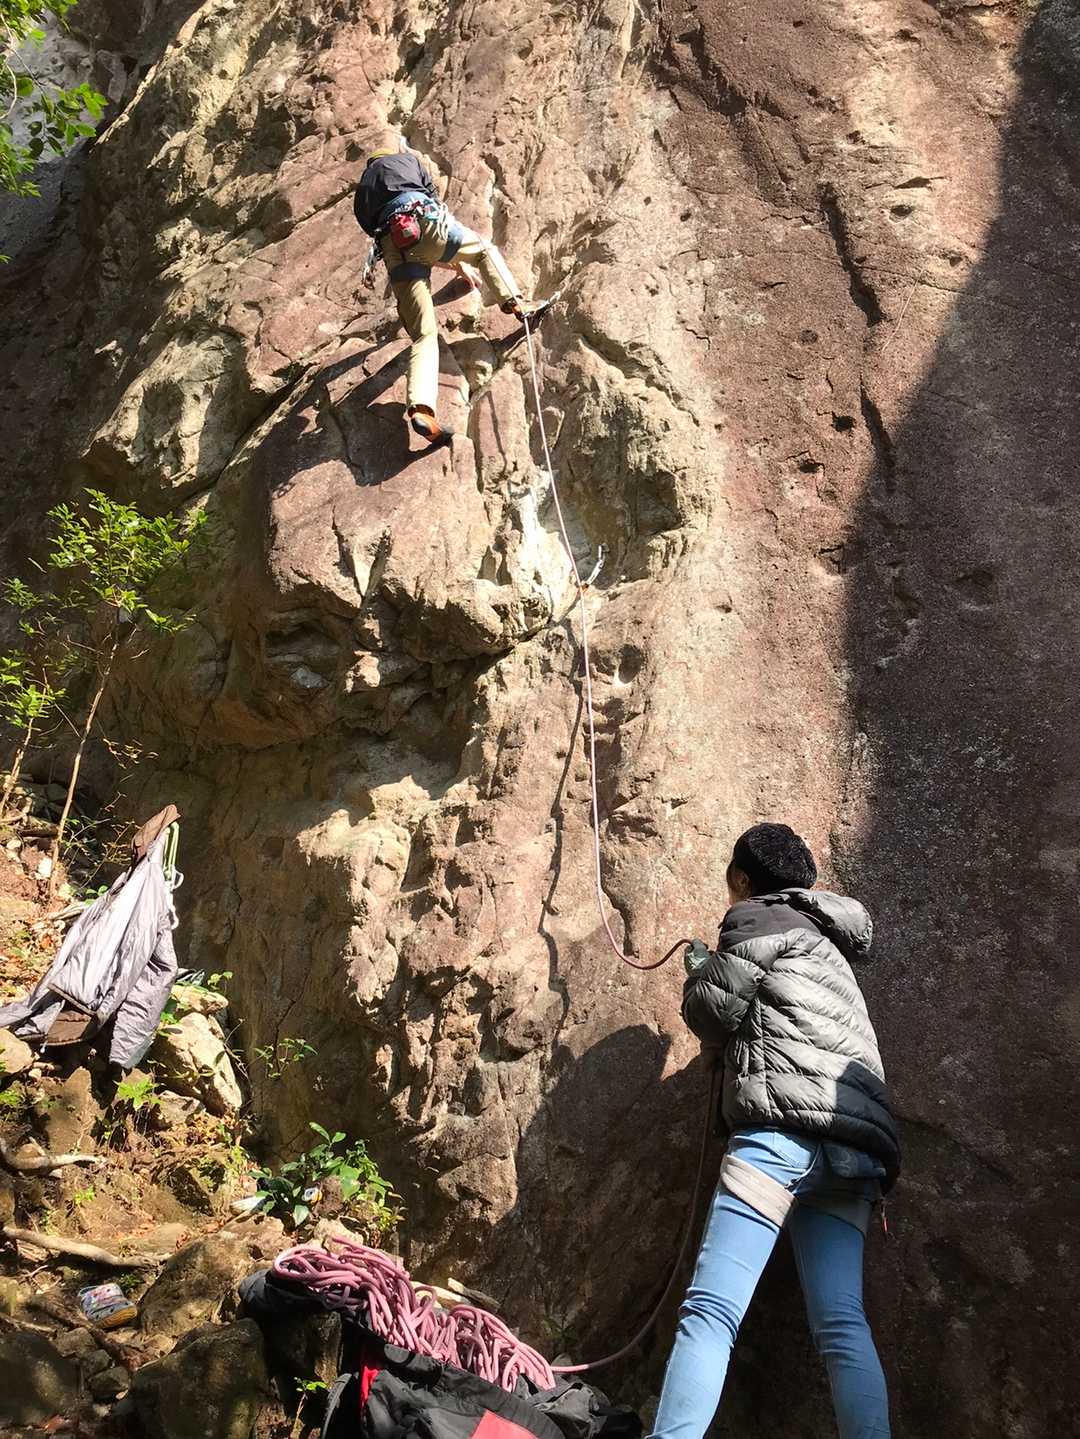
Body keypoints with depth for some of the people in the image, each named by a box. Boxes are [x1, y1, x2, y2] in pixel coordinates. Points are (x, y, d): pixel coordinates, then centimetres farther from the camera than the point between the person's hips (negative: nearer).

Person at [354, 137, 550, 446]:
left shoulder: (363, 187, 39)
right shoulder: (405, 160, 30)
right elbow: (433, 199, 31)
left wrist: (451, 260, 45)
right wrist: (459, 262, 40)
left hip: (393, 247, 3)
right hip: (421, 220, -2)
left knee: (423, 334, -3)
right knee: (484, 250, 28)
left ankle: (420, 407, -24)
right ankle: (515, 303, 9)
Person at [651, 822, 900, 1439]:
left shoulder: (762, 920, 7)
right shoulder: (825, 940, 31)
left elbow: (713, 1010, 6)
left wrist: (699, 970, 24)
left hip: (785, 1130, -8)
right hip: (857, 1149, 8)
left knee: (710, 1310, -16)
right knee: (843, 1324, 0)